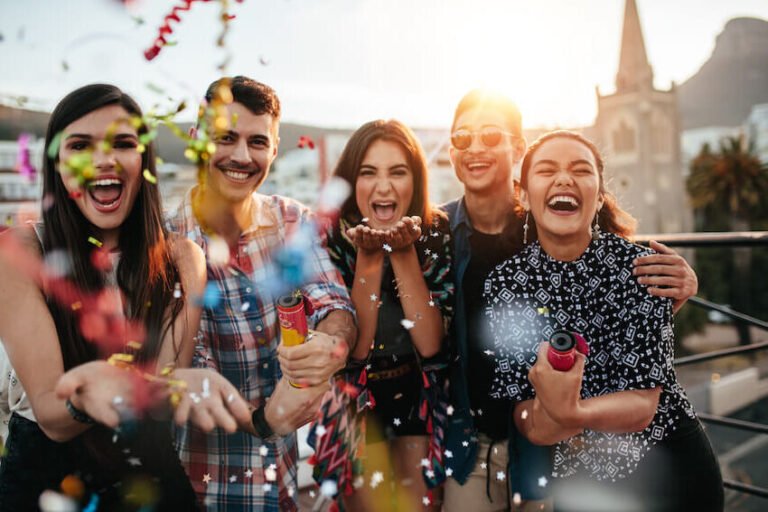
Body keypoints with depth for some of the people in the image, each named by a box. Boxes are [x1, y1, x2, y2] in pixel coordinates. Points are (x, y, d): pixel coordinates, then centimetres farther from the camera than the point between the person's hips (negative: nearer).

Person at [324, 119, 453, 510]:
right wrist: (368, 257, -31)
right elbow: (355, 348, -21)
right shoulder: (331, 238, -17)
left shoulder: (437, 232, -14)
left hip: (420, 393, 1)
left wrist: (404, 254, -30)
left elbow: (431, 344, -20)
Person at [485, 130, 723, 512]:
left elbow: (642, 406, -19)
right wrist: (548, 415, -35)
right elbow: (528, 426, -12)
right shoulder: (503, 284, -12)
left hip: (671, 467, -1)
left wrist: (569, 413, -39)